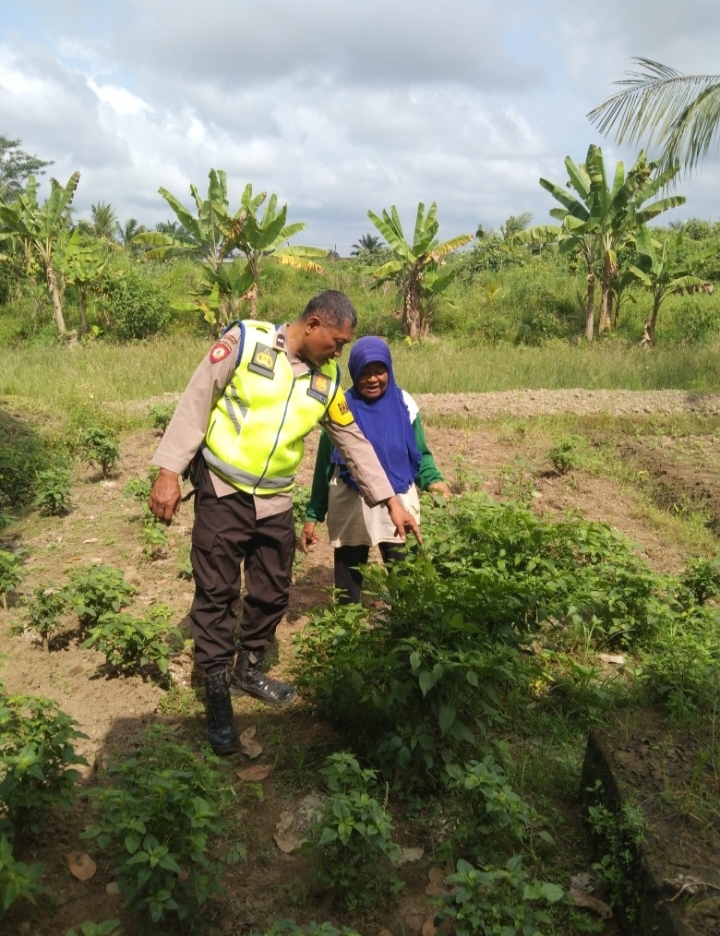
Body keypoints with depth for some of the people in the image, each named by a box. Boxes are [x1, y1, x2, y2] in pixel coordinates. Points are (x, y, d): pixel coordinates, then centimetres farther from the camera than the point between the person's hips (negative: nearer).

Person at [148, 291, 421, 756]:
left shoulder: (326, 377, 3)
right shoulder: (246, 340, -12)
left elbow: (355, 441, 10)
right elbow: (196, 402, -11)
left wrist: (390, 500, 8)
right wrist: (170, 471, -14)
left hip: (275, 502, 5)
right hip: (222, 492, -5)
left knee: (273, 593, 12)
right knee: (216, 593, 1)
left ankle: (248, 668, 34)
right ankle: (217, 690, 16)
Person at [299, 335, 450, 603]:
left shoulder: (404, 404, 0)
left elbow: (420, 454, 8)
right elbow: (324, 464, 3)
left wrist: (433, 480, -13)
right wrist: (313, 515, 3)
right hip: (351, 511, 0)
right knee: (348, 584, 9)